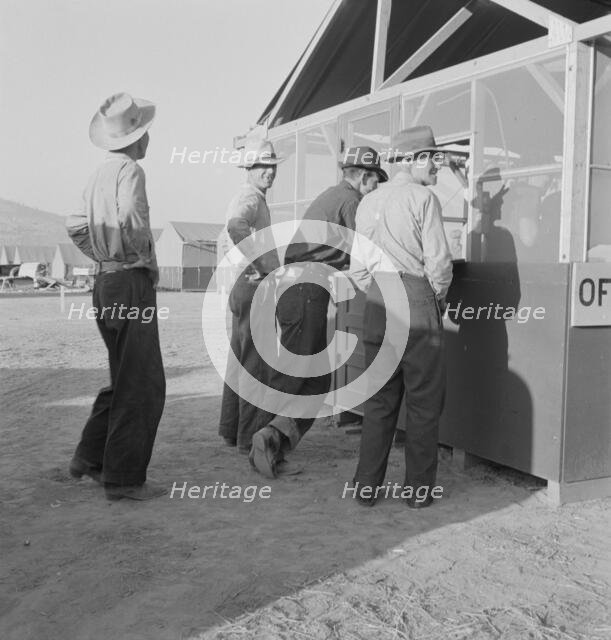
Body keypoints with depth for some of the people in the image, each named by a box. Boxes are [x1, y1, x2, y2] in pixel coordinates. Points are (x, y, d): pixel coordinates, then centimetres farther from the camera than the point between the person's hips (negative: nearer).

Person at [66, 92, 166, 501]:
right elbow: (131, 220, -26)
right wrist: (147, 262, -12)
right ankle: (124, 479, 3)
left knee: (125, 378, 19)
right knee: (143, 384, -3)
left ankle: (91, 457, 25)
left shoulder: (101, 174, 15)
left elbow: (77, 226, 21)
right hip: (132, 284, -9)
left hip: (106, 282, 9)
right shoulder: (130, 170, -11)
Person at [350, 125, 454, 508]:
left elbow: (358, 267, 12)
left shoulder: (368, 202, 14)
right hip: (418, 306, -6)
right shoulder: (423, 198, -6)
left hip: (378, 307, 6)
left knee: (379, 401, 12)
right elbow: (438, 260, -10)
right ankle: (419, 490, 12)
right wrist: (438, 297, 6)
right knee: (424, 403, 5)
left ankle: (367, 487, 16)